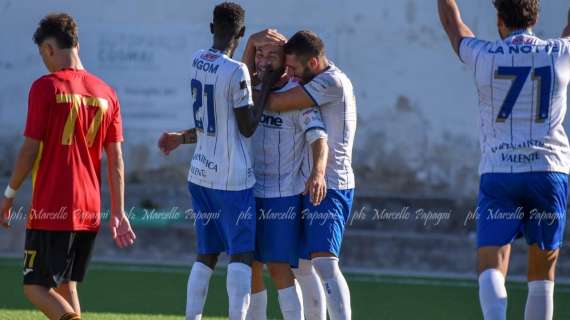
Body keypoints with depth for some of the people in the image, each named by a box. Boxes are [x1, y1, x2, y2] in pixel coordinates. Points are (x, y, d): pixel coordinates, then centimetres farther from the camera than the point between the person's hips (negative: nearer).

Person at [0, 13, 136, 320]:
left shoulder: (46, 87, -9)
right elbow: (116, 160, 7)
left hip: (50, 210, -6)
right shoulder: (106, 93, 8)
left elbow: (30, 149, -10)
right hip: (89, 212, 6)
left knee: (35, 287, -1)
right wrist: (118, 213, 8)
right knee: (66, 286, 16)